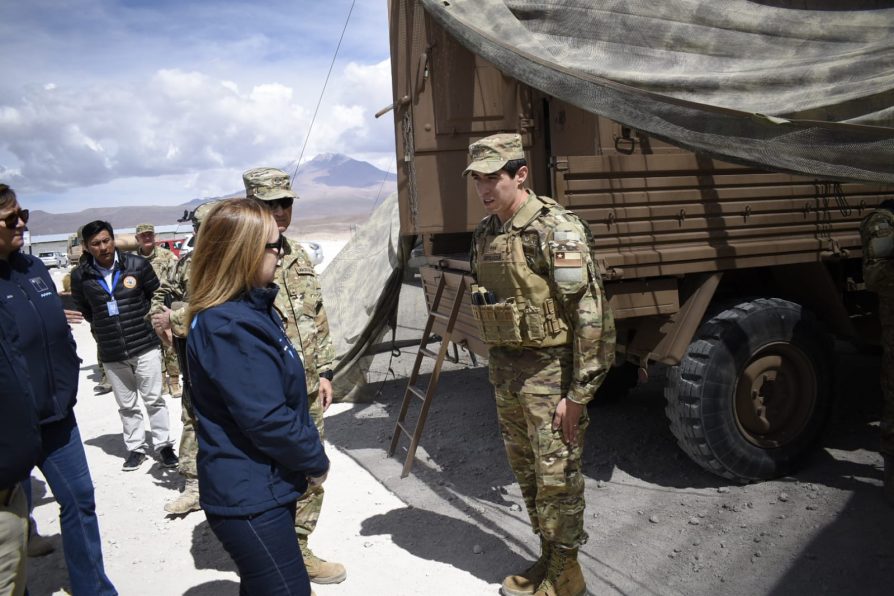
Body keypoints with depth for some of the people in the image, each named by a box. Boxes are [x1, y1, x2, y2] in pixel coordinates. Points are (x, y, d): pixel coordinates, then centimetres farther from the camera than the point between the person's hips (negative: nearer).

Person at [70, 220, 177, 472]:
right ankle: (136, 448, 26)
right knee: (126, 405, 12)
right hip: (111, 353, 2)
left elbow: (157, 296, 6)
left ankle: (163, 444, 20)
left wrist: (145, 321, 5)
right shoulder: (81, 276, -4)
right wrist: (102, 330, 12)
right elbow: (82, 309, 14)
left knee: (153, 398, 5)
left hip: (145, 346, -2)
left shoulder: (137, 264, -8)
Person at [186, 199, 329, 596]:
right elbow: (266, 419, -26)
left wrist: (309, 457, 6)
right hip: (249, 496, -9)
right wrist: (316, 460, -11)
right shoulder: (229, 326, -24)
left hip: (263, 487, 9)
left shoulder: (252, 307, 7)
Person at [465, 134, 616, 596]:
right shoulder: (485, 234, 8)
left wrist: (578, 393, -19)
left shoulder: (555, 229, -17)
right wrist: (497, 371, 17)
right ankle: (547, 559, 37)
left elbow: (591, 314, -19)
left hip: (548, 372, -8)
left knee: (556, 478, 5)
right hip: (504, 372, 8)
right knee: (526, 474, 18)